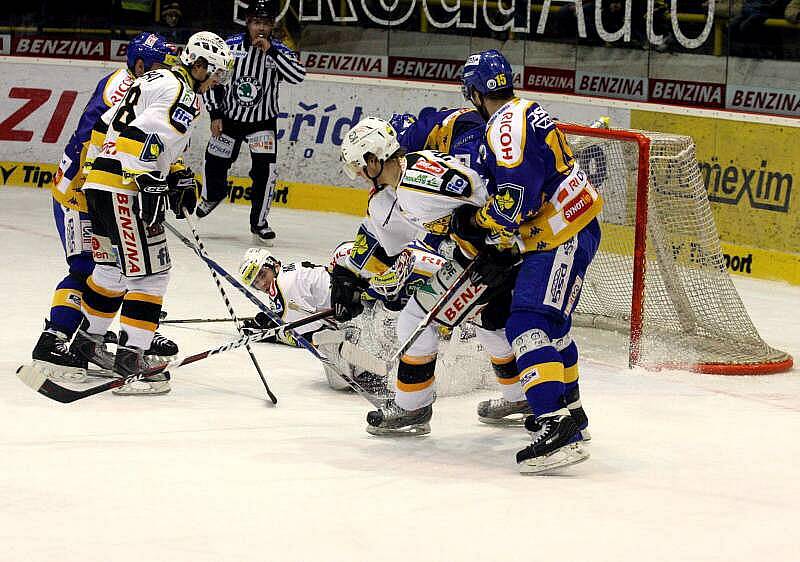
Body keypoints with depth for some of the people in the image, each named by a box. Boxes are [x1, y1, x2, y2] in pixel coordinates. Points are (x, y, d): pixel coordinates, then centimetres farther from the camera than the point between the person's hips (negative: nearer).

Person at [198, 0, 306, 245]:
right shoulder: (230, 46, -13)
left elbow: (299, 75, -32)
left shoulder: (278, 51, -14)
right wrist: (215, 114, -7)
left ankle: (259, 222, -1)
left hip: (262, 122, -1)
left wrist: (270, 51, -35)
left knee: (265, 169, -15)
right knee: (215, 163, 12)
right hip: (229, 116, 1)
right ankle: (213, 196, 46)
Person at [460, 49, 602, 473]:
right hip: (572, 227, 11)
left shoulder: (506, 126, -17)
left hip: (563, 238, -11)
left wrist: (474, 222, -8)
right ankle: (568, 409, 41)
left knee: (528, 324, -20)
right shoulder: (526, 113, 16)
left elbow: (515, 199, -25)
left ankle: (557, 426, -32)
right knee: (550, 321, 26)